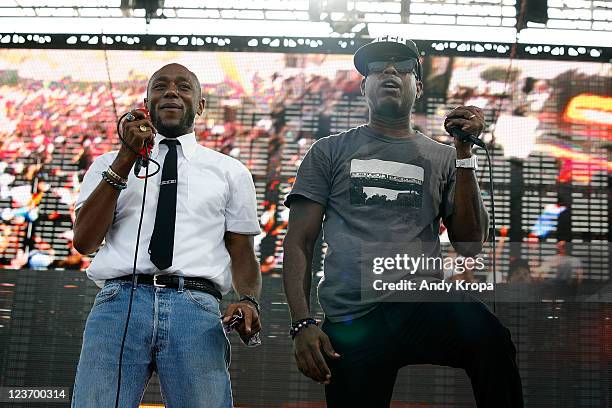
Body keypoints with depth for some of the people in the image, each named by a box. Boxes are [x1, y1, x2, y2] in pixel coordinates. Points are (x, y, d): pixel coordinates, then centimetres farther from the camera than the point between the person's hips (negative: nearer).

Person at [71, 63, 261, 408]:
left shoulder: (231, 171, 20)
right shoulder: (109, 164, 20)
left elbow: (242, 253, 15)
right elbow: (84, 241, 5)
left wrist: (249, 301, -7)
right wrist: (126, 161, -2)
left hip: (196, 305, 0)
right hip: (120, 300, 0)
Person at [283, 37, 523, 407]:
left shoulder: (442, 158, 17)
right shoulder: (330, 152, 14)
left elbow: (470, 245, 6)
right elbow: (299, 243, 9)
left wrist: (464, 152, 0)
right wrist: (302, 324, -5)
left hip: (424, 303, 0)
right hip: (351, 320, 1)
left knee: (487, 335, -31)